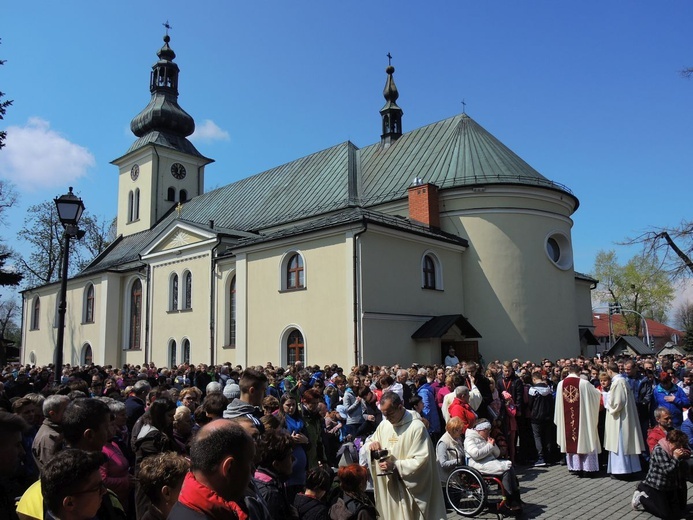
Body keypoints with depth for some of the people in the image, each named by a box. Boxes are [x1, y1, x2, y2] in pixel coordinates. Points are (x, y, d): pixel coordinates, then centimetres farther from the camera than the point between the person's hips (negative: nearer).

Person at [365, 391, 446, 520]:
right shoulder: (383, 425, 3)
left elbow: (421, 460, -17)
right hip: (388, 484, 6)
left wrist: (395, 466, -22)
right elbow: (369, 443, 15)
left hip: (410, 486, -5)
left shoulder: (417, 427, -16)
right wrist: (372, 445, -8)